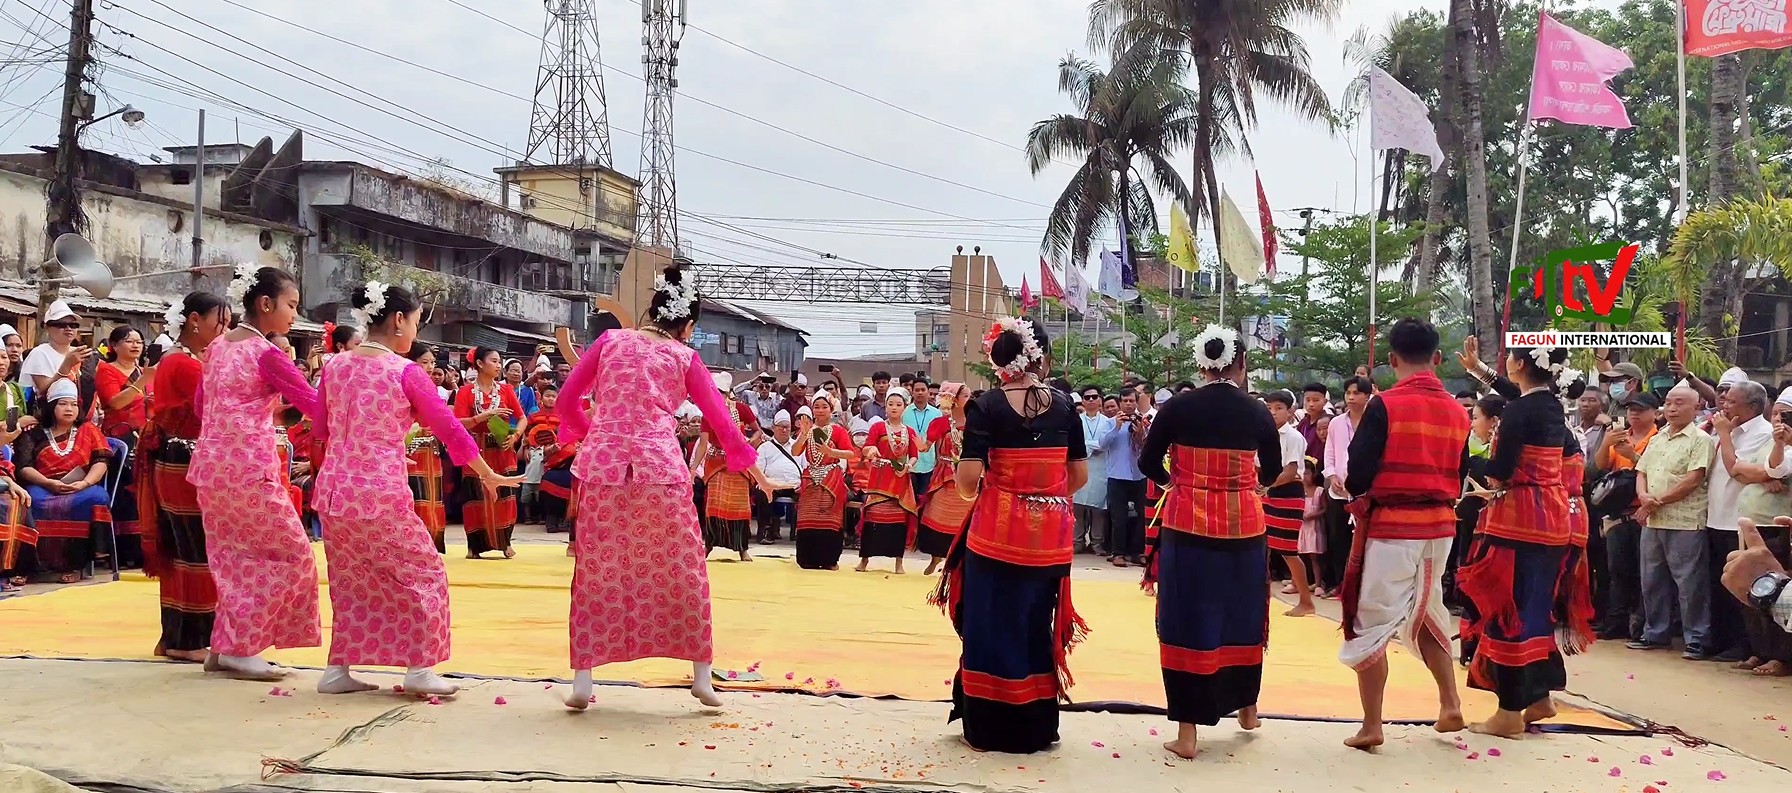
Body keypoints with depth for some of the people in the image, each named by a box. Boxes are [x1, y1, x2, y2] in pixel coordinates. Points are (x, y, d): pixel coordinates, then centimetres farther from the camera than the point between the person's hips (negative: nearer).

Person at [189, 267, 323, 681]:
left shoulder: (217, 347, 12)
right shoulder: (267, 354, -11)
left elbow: (202, 408, 19)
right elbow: (315, 404, -12)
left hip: (212, 464, 8)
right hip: (249, 468, -8)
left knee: (234, 558, 16)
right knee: (290, 555, 1)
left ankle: (225, 646, 16)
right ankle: (240, 648, 0)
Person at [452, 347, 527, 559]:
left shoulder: (506, 389, 5)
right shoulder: (465, 392, -4)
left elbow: (523, 418, 5)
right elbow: (458, 424, -13)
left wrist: (515, 436, -14)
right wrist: (485, 415, -22)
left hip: (502, 452, 2)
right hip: (476, 452, -2)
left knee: (504, 497, -1)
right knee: (476, 498, -1)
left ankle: (505, 542, 9)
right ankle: (475, 545, 7)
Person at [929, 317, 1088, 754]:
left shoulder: (986, 407, -9)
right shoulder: (1063, 405, -1)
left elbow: (968, 480, -15)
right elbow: (1079, 476, 3)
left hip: (996, 533, -2)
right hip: (1050, 535, 3)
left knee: (992, 625, 9)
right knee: (1038, 625, 15)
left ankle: (988, 728, 15)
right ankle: (1036, 728, 23)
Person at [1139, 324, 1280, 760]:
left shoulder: (1177, 408, -7)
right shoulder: (1257, 412, -2)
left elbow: (1147, 464, 1)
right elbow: (1272, 473, 12)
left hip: (1187, 524, -2)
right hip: (1243, 525, 2)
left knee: (1187, 620, 4)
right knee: (1242, 615, 20)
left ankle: (1187, 731, 5)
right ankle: (1246, 707, 38)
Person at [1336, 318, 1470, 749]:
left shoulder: (1385, 405, -13)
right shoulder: (1457, 412, 4)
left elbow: (1357, 477, -13)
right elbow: (1458, 480, 10)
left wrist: (1359, 493, 7)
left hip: (1390, 528, -5)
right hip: (1440, 527, 6)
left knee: (1371, 624, 3)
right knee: (1425, 614, 24)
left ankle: (1371, 726, 4)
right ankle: (1450, 705, 23)